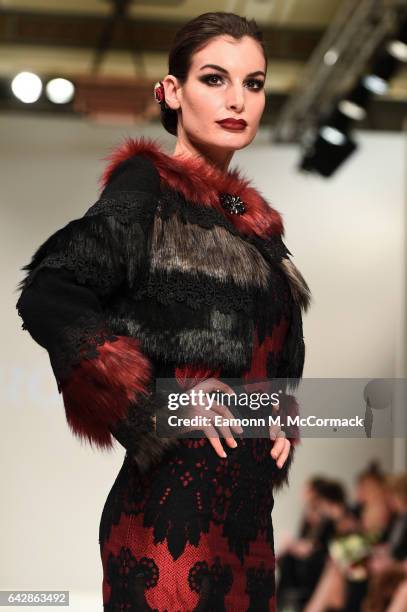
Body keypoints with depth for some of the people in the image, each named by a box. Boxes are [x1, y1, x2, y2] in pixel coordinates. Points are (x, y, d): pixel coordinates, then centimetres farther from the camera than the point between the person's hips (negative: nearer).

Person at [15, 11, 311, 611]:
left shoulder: (249, 216, 16)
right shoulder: (147, 184, -6)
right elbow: (48, 297, -19)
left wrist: (282, 414, 9)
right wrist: (158, 404, -17)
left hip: (246, 499, 8)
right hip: (177, 491, -7)